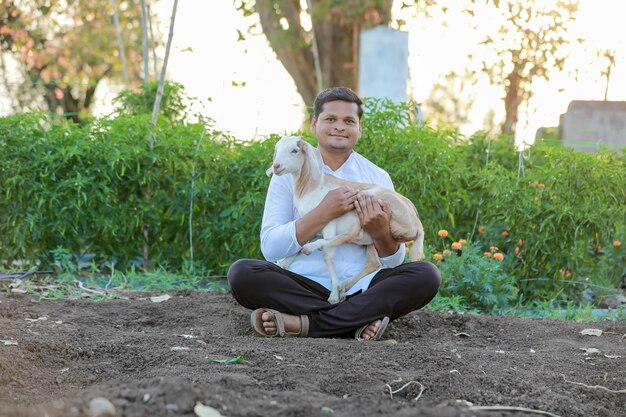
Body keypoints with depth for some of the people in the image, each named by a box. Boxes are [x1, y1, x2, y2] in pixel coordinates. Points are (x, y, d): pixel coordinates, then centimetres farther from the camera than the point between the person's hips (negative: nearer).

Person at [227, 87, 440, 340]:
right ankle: (358, 321, -28)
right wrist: (324, 214, -17)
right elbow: (270, 248, -7)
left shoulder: (378, 178, 11)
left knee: (426, 275, -24)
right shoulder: (290, 174, 6)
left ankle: (304, 323, -28)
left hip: (361, 289, 2)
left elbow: (394, 261, 8)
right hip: (304, 286, -2)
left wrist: (380, 232, -15)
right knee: (242, 273, -27)